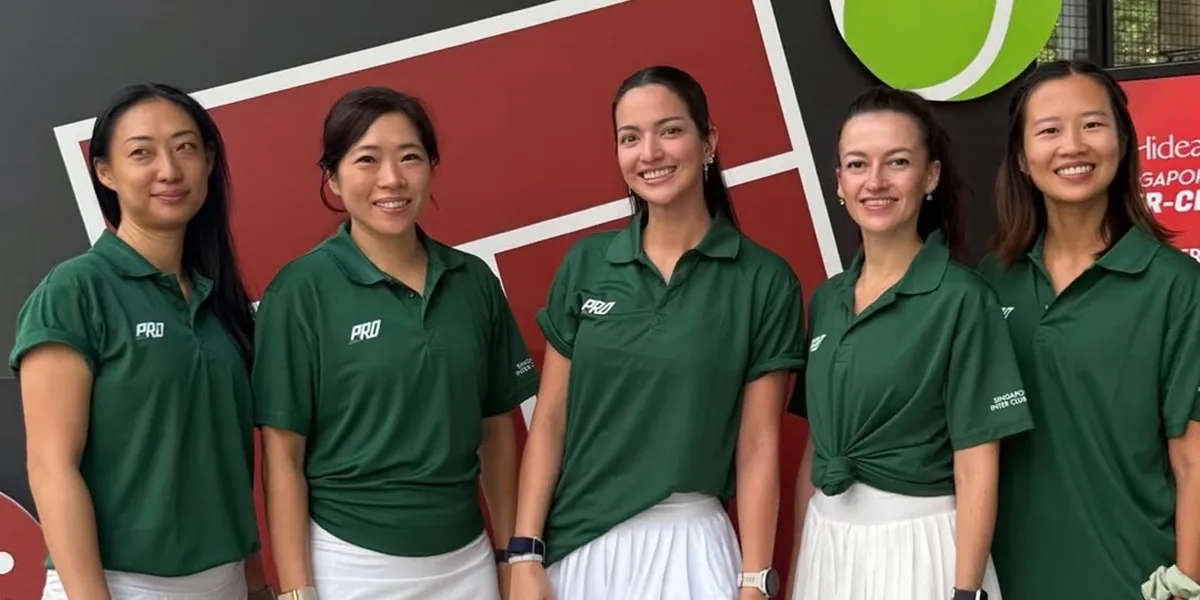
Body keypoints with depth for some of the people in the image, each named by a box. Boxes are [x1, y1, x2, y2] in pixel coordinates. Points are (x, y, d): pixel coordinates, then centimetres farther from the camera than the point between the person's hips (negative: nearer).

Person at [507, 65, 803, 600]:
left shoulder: (764, 280, -5)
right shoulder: (585, 264, 1)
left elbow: (758, 447, -5)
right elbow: (550, 421, 1)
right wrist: (525, 555, -4)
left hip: (686, 544, -2)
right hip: (574, 544, 2)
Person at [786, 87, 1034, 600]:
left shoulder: (961, 299, -12)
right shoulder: (826, 300, 5)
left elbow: (976, 467, -13)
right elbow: (816, 447, 10)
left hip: (917, 549, -5)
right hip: (826, 548, 6)